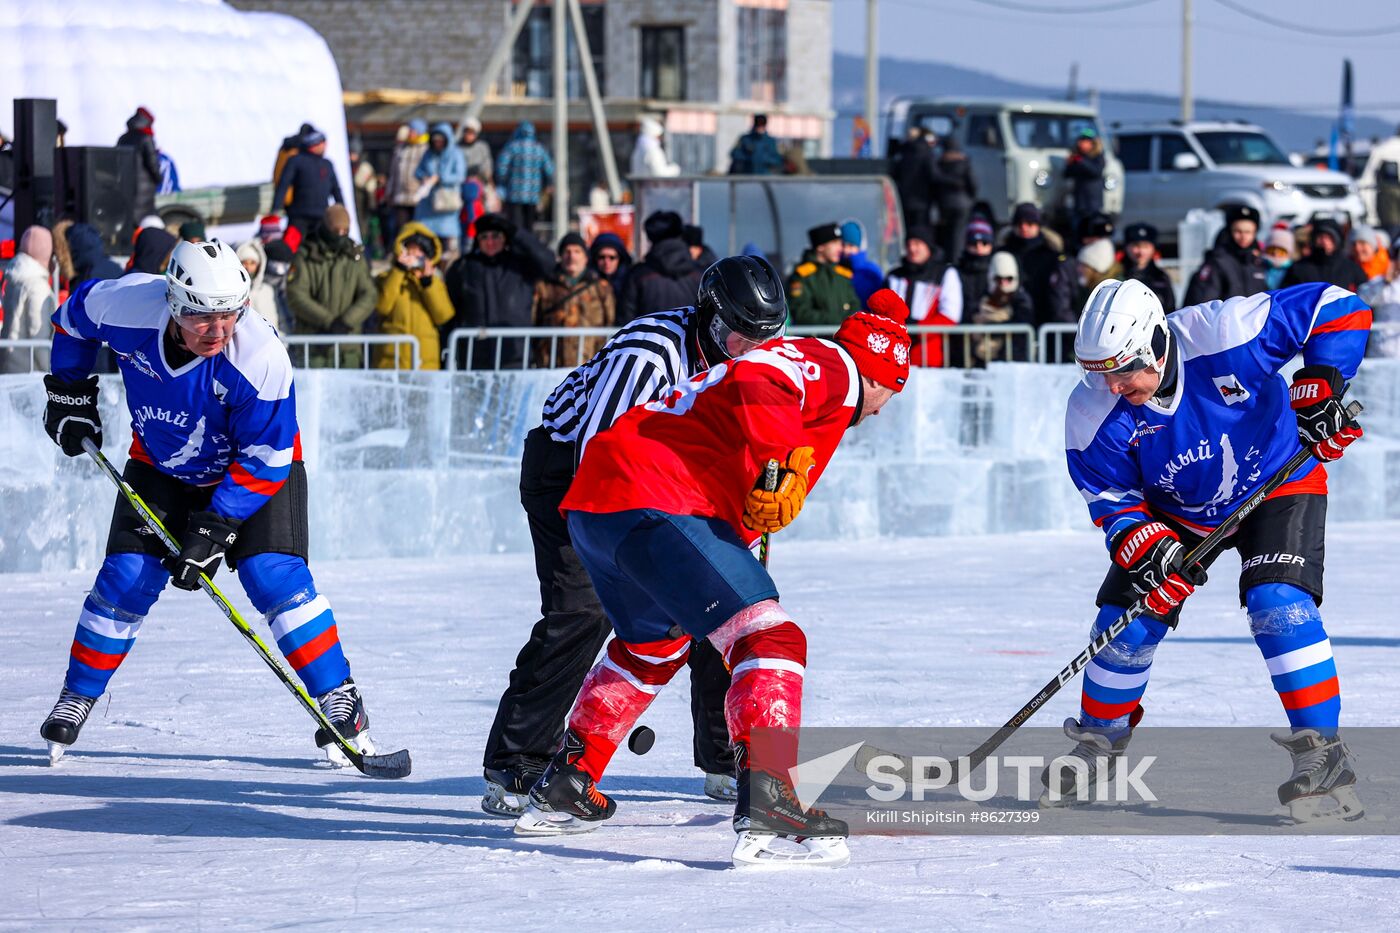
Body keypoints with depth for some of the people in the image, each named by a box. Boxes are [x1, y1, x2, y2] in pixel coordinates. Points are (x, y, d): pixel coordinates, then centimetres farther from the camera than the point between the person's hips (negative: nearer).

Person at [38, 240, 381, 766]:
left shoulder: (261, 358, -35)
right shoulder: (127, 306, -28)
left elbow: (265, 461, -25)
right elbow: (74, 314, -2)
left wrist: (216, 528, -26)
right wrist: (69, 392, 3)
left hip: (259, 466, -2)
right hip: (161, 462, 3)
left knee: (273, 575, -18)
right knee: (127, 579, -6)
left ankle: (340, 703, -9)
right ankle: (76, 700, 14)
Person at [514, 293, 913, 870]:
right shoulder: (832, 366, 2)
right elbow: (758, 384, -21)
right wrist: (782, 467, -28)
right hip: (655, 506, -10)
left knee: (653, 647, 32)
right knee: (768, 639, -15)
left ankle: (562, 788, 40)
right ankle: (766, 802, -30)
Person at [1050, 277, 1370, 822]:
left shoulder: (1223, 336, -33)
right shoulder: (1094, 415, -23)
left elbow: (1339, 311, -25)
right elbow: (1111, 499, -13)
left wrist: (1319, 388, -32)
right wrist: (1143, 548, -32)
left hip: (1278, 485, -3)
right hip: (1174, 514, 3)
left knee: (1278, 603, -24)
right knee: (1128, 619, -3)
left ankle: (1321, 752, -19)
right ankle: (1097, 742, 21)